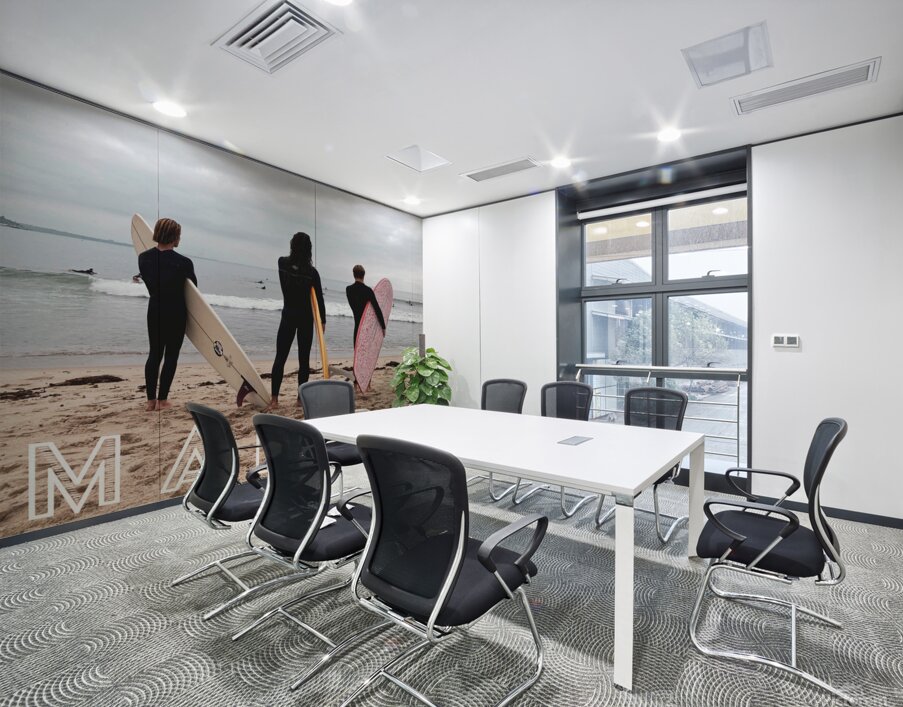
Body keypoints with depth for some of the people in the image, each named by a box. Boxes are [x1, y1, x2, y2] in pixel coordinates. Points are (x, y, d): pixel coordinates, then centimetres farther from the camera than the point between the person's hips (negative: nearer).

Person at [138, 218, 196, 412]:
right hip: (176, 313, -4)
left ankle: (151, 400, 15)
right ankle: (162, 400, 10)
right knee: (171, 355, 6)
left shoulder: (144, 258, -3)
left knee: (154, 354, 13)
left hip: (155, 311, 5)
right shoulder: (183, 263, -17)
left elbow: (149, 283, 7)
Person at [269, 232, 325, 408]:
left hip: (288, 317, 2)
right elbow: (319, 298, -5)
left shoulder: (282, 263, -4)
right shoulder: (311, 272, -10)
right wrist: (323, 320, 5)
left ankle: (274, 397, 0)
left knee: (280, 358, 4)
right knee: (304, 359, 4)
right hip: (306, 318, -2)